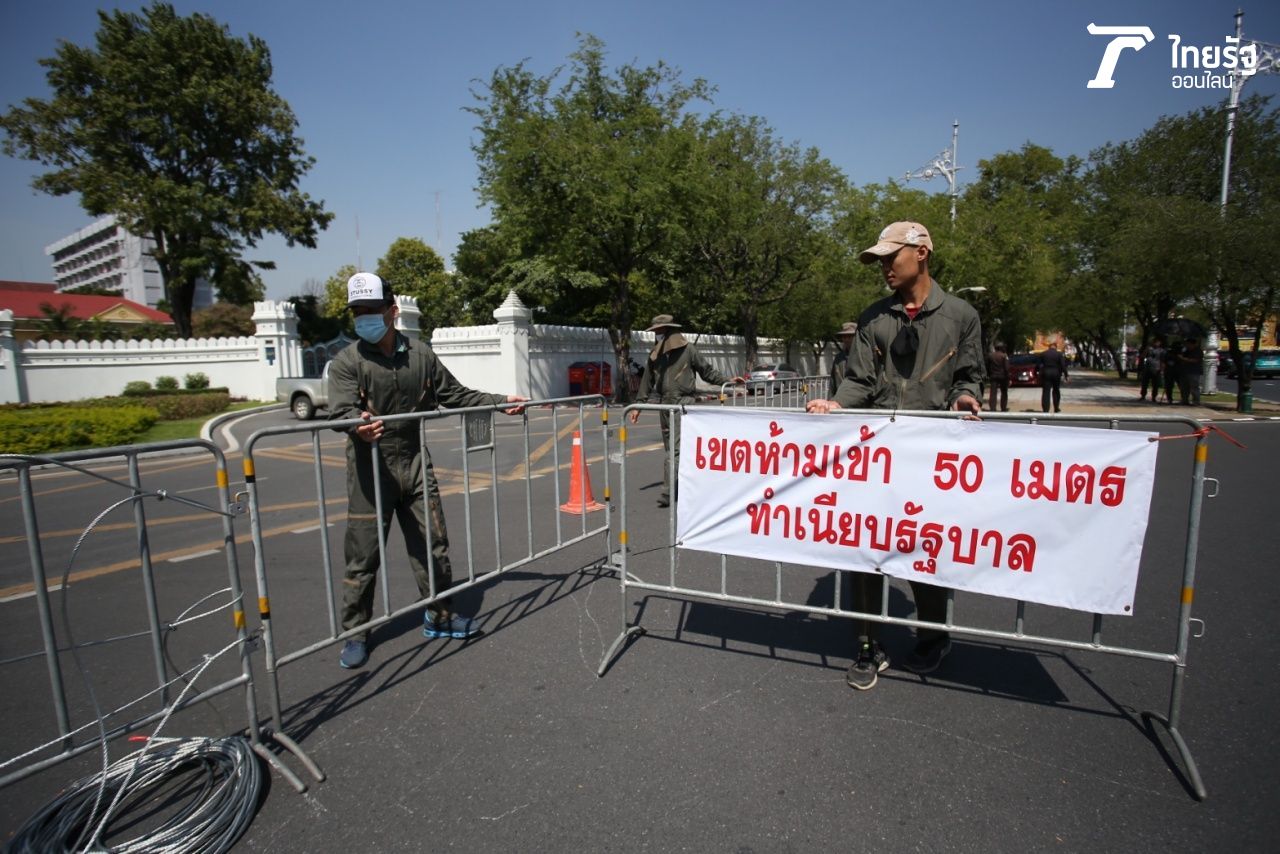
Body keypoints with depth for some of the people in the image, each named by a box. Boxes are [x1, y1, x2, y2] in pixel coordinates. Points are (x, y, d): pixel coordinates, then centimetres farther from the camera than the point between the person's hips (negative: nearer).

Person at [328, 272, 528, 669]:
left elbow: (456, 395, 11)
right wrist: (358, 425, -42)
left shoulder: (420, 354, 4)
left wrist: (500, 401, 5)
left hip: (415, 462, 3)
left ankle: (439, 617, 27)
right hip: (370, 469, -3)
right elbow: (341, 410, -19)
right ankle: (355, 633, 22)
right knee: (362, 555, 4)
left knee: (432, 546, 10)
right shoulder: (348, 361, -5)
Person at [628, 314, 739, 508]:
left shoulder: (687, 350, -2)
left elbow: (707, 371, 5)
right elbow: (647, 381, 17)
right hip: (664, 404, 6)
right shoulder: (654, 355, 12)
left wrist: (727, 380, -2)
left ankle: (668, 492, -12)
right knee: (670, 449, 10)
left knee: (676, 448, -12)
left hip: (683, 403, -6)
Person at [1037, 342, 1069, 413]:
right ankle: (1056, 408, 20)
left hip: (1046, 374, 0)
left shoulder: (1043, 354, 2)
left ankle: (1045, 409, -11)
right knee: (1056, 391, 16)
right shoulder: (1059, 354, -2)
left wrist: (1040, 374, 7)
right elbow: (1063, 365, -5)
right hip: (1056, 374, 0)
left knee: (1046, 392, -3)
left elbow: (1040, 365, 2)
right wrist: (1065, 375, -2)